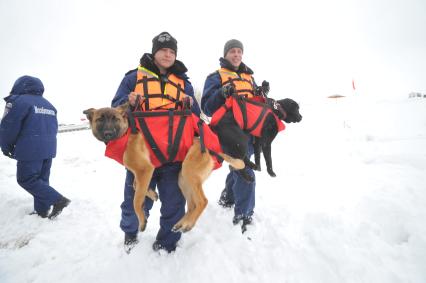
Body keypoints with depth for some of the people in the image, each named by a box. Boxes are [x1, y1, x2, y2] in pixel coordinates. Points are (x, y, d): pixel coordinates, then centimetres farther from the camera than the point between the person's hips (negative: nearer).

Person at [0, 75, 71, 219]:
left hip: (30, 150, -8)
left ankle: (57, 200, -9)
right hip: (49, 149, 8)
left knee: (26, 179, 2)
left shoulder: (18, 101, -8)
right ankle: (42, 210, 19)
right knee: (42, 179, 15)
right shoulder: (49, 105, 17)